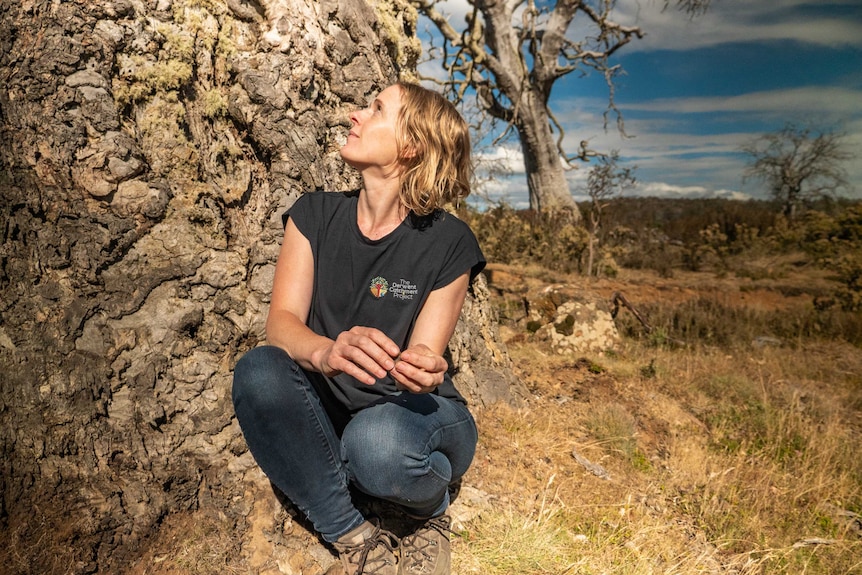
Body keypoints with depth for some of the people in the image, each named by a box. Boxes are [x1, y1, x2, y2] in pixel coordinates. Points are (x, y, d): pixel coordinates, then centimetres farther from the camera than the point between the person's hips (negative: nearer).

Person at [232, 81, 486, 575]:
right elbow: (281, 322, -11)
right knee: (259, 370, -27)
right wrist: (327, 352, -35)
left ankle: (431, 509, 1)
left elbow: (423, 357, -10)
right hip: (327, 416, 3)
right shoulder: (315, 215, -2)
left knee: (377, 441, -37)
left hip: (414, 417, -2)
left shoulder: (448, 242, -11)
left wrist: (422, 369, -37)